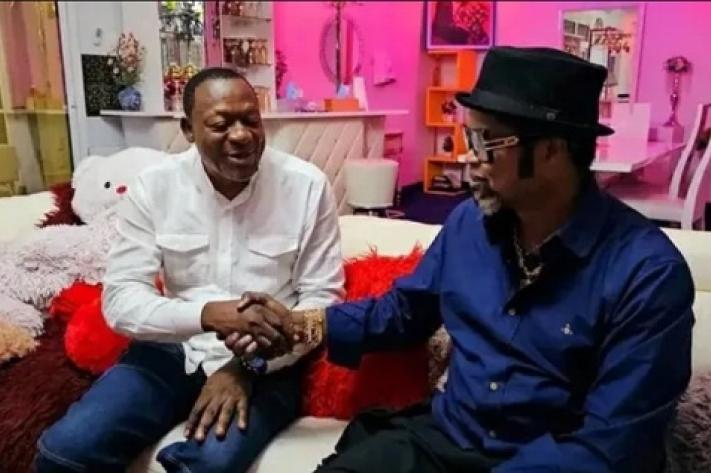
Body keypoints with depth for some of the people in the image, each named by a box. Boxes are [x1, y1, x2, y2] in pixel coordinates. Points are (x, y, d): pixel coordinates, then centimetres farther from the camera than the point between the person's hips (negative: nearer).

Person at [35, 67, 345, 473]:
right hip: (171, 351, 3)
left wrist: (248, 367, -17)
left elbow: (323, 299, -6)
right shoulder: (154, 187, -4)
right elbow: (120, 299, -7)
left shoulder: (308, 185, -9)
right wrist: (206, 314, -27)